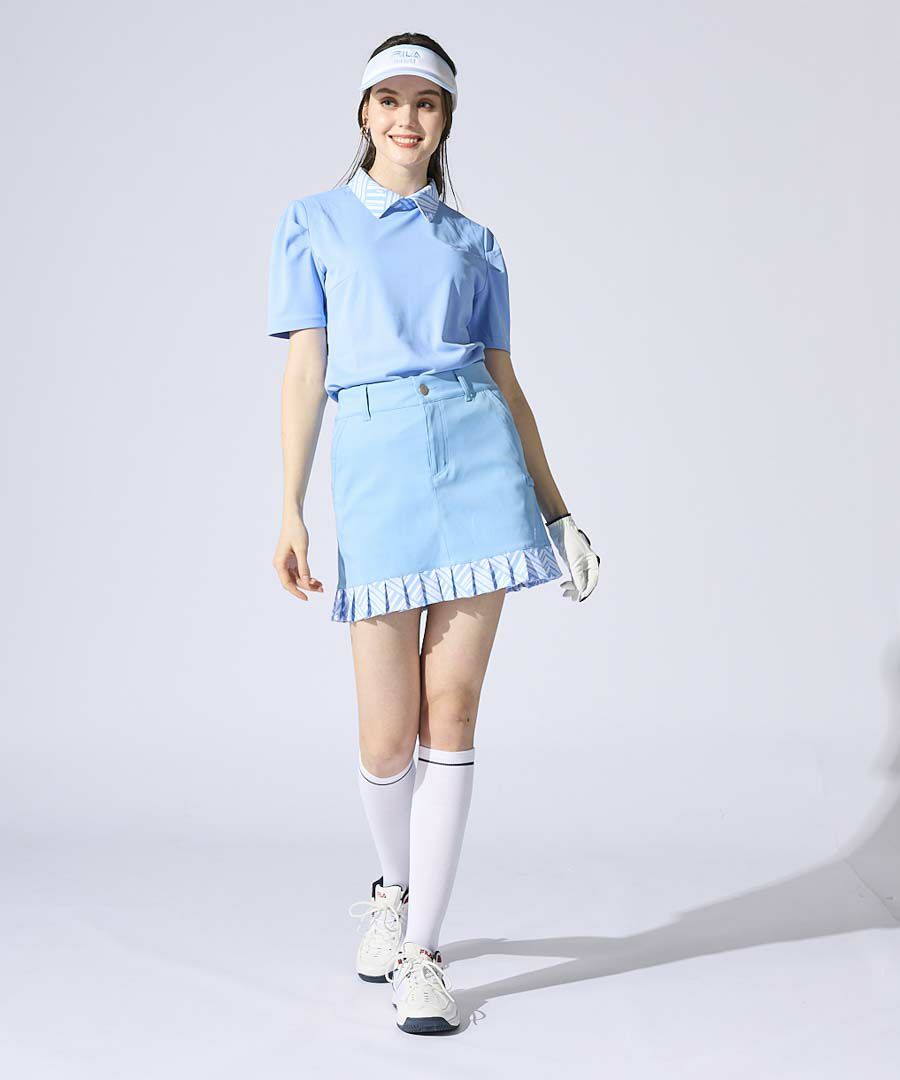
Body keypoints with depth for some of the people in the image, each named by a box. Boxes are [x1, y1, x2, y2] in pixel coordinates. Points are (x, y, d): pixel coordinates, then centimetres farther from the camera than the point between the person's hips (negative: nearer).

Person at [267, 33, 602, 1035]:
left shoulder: (474, 244, 17)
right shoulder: (313, 222, 12)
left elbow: (504, 381, 16)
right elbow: (305, 368, 4)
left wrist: (557, 510, 13)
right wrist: (291, 512, -4)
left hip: (479, 457, 2)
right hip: (374, 464, -1)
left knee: (450, 715, -2)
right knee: (388, 739, -1)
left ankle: (420, 949, 8)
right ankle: (394, 890, 31)